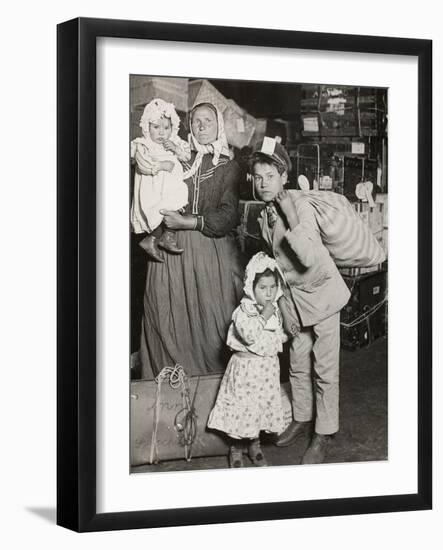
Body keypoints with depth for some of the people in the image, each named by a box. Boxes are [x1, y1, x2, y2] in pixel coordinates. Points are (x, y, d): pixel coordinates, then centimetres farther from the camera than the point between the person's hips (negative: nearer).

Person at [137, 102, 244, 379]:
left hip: (213, 251, -1)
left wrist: (186, 222, -13)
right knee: (171, 322, -2)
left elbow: (228, 217, -5)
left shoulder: (228, 167, 7)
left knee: (212, 321, -5)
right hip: (172, 251, 1)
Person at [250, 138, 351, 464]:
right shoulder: (266, 216, 2)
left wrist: (292, 221, -33)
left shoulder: (301, 208, -21)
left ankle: (324, 434, 8)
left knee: (324, 369, -1)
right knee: (298, 362, 16)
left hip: (321, 292, -7)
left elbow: (309, 258, -32)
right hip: (293, 296, 7)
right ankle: (302, 419, 33)